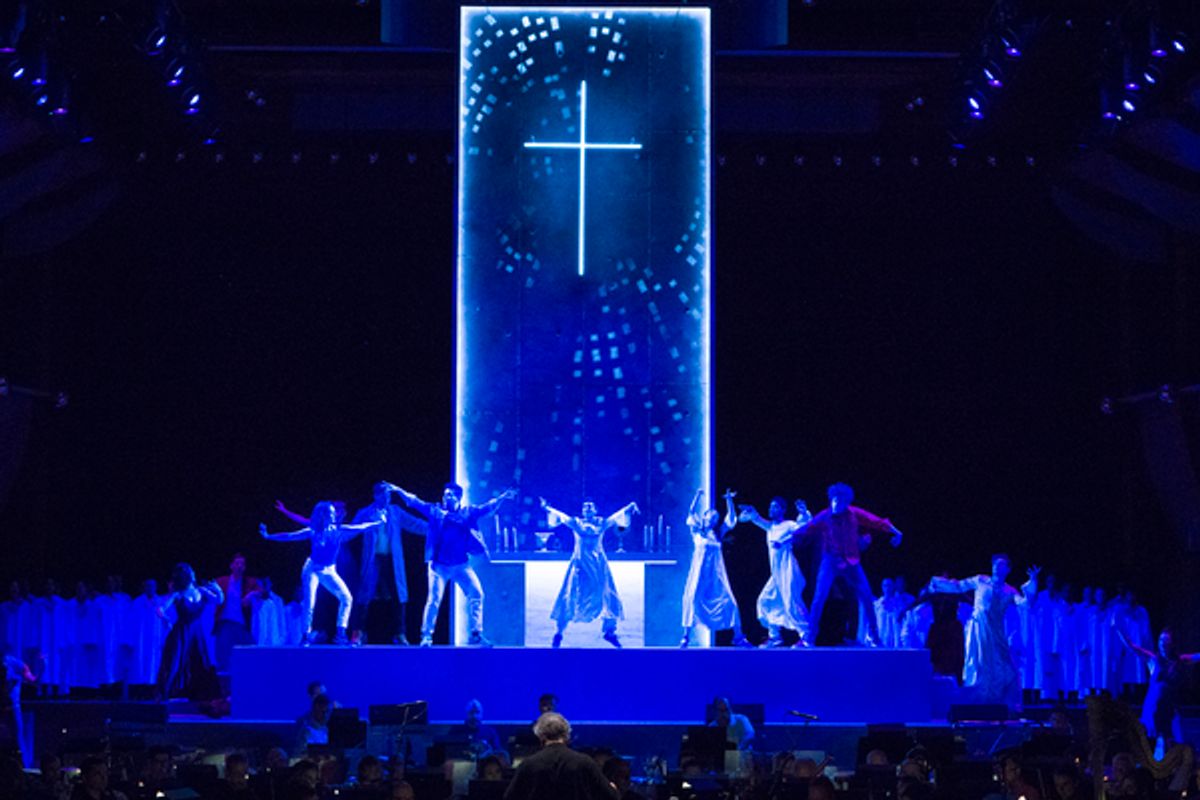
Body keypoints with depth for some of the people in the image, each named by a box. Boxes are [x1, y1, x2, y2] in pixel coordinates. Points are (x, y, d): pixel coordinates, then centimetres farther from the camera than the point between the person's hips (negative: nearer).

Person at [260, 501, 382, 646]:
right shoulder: (313, 532, -11)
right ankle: (306, 636, -4)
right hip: (312, 569, -3)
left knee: (346, 598, -10)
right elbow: (289, 537, -7)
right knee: (309, 603, -15)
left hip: (329, 571, 3)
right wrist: (268, 536, -11)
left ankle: (341, 634, -4)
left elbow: (359, 528, -5)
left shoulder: (338, 530, -6)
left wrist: (378, 524, -9)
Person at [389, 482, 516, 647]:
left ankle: (476, 634, 3)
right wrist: (398, 490, -8)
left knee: (476, 593, -6)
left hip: (461, 565, 2)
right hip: (439, 565, -2)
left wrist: (502, 497, -14)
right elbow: (414, 502, 1)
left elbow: (488, 508, 1)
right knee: (434, 600, -9)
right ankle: (426, 636, 1)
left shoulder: (468, 512, 6)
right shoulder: (435, 511, 3)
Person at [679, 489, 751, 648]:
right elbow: (692, 513, -6)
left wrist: (729, 500, 3)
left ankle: (738, 636, -2)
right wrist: (698, 496, -11)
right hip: (700, 571, -3)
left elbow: (731, 518, 10)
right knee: (693, 599, -11)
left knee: (728, 601, -4)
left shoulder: (718, 534, 13)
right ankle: (686, 636, -7)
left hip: (716, 573, 3)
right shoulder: (697, 532, 5)